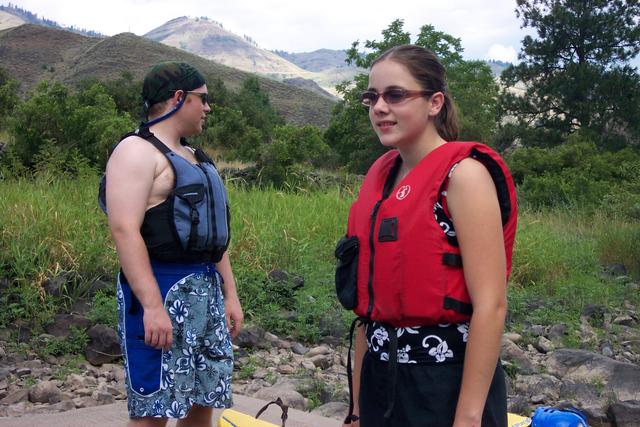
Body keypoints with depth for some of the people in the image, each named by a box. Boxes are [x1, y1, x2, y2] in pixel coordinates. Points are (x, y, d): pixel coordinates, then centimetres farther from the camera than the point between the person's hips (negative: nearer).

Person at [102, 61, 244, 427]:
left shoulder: (195, 158, 20)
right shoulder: (138, 151, -8)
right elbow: (125, 230, -19)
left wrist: (230, 294, 19)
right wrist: (152, 306, -25)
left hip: (208, 289, 9)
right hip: (162, 289, -9)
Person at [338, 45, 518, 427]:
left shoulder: (462, 173, -12)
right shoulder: (380, 177, 8)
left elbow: (491, 305, -18)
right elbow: (369, 300, 10)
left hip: (445, 384, -6)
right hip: (381, 381, 7)